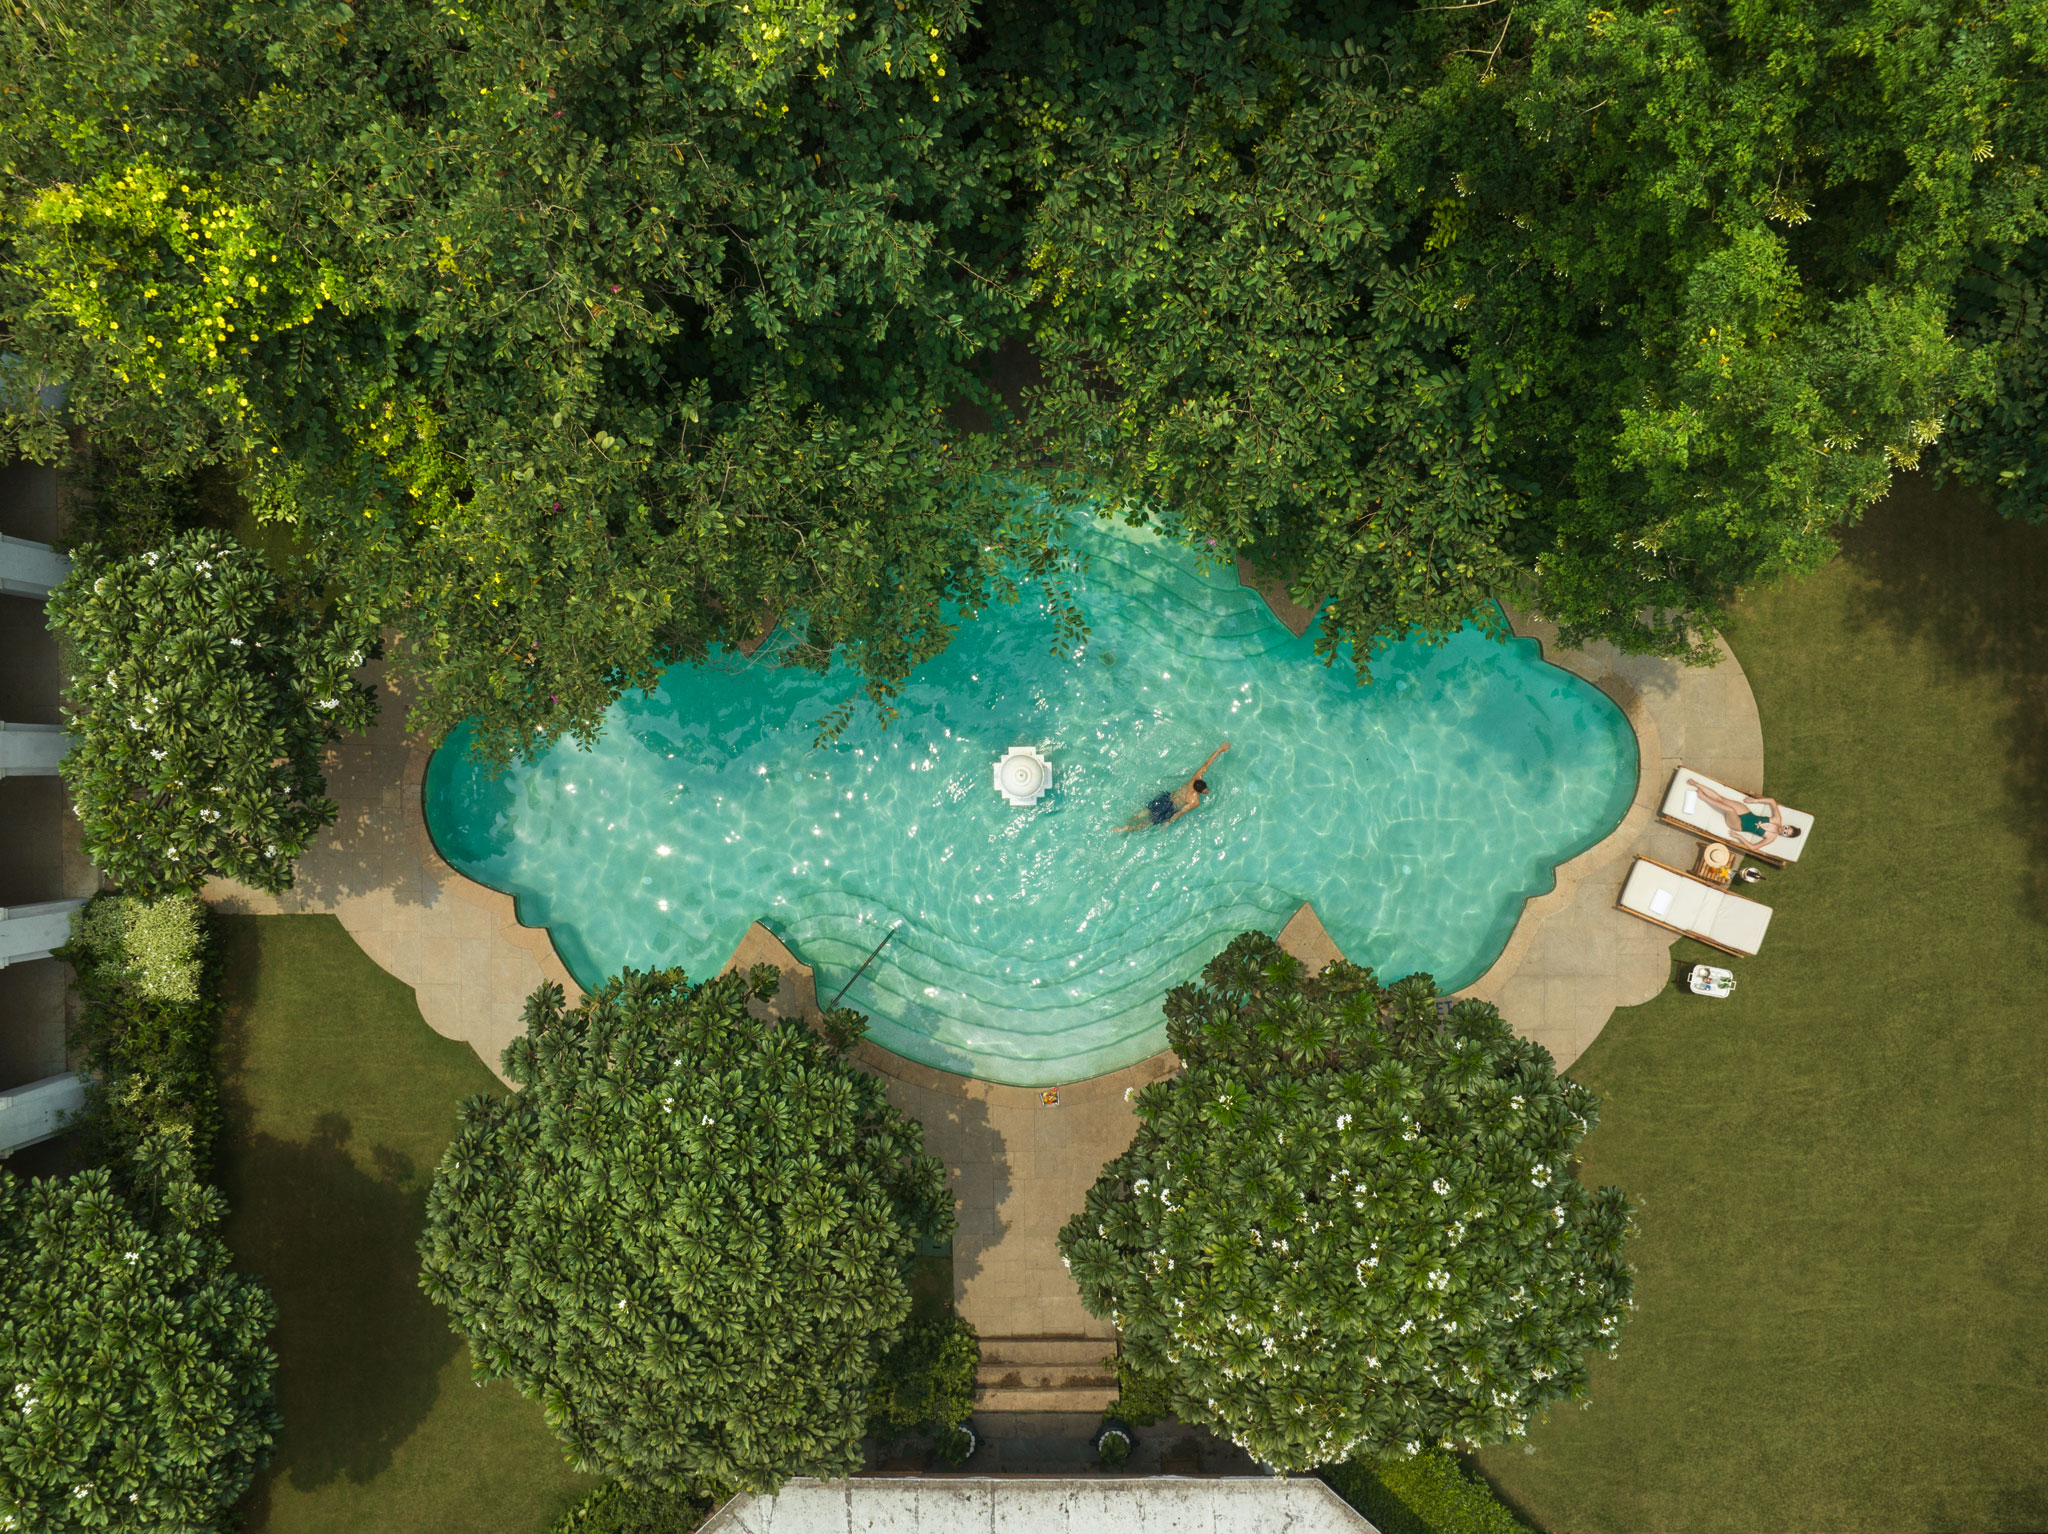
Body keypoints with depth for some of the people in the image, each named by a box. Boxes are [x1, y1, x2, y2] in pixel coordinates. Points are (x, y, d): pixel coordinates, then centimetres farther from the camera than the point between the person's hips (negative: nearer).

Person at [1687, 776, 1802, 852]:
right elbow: (1772, 801, 1)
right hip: (1746, 813, 4)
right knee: (1720, 798, -12)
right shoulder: (1778, 819, -6)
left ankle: (1702, 796, -17)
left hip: (1738, 826, -4)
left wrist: (1739, 836, -20)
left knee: (1730, 810, -34)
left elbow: (1753, 847, -17)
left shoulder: (1772, 837, -14)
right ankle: (1696, 784, 0)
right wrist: (1754, 801, -3)